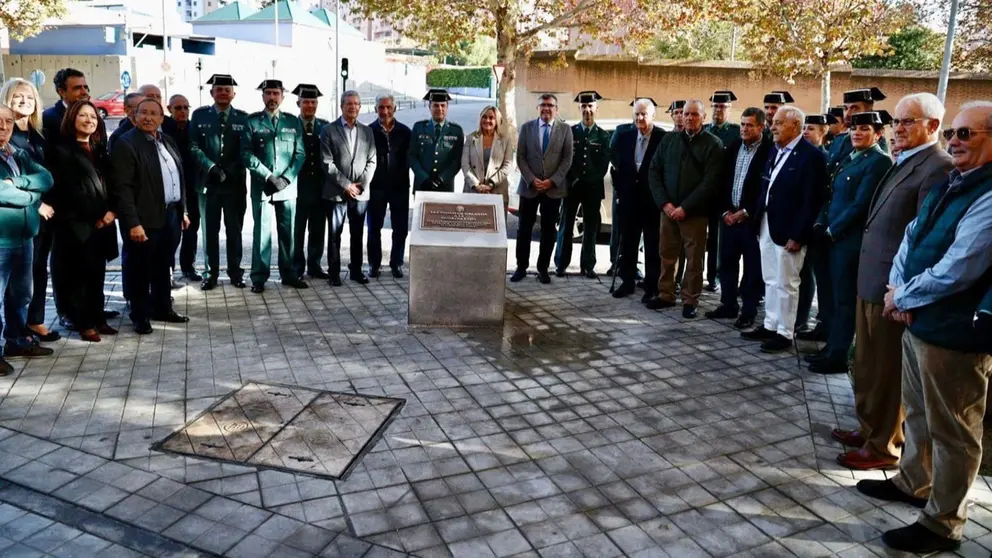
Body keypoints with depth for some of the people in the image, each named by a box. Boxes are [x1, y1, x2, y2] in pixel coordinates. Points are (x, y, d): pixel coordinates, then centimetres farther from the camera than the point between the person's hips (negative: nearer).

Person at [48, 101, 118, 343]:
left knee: (97, 273, 8)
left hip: (103, 222, 6)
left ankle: (97, 318, 17)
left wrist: (111, 211, -5)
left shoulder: (100, 150, 18)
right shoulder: (61, 150, -1)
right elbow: (69, 190, -8)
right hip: (77, 224, -5)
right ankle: (85, 323, 5)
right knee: (80, 274, -2)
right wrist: (96, 216, -10)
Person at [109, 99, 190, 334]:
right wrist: (133, 223, -22)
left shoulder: (167, 141, 12)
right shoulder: (126, 144, -11)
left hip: (171, 215, 7)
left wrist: (183, 210, 14)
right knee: (141, 269, 5)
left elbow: (179, 178, 18)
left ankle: (162, 308, 31)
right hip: (144, 219, -7)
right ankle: (140, 315, 16)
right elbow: (122, 188, -16)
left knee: (163, 266, 18)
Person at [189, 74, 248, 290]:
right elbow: (194, 147, 0)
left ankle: (235, 272, 16)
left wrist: (231, 171, -11)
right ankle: (210, 273, 13)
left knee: (234, 230, 6)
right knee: (209, 230, 5)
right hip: (208, 182, 0)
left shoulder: (243, 117, 5)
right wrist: (211, 167, -13)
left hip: (235, 183, 0)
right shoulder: (199, 115, 5)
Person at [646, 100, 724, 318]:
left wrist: (685, 207, -15)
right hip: (668, 209, 4)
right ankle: (665, 295, 23)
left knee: (694, 259, 4)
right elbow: (654, 172, 6)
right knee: (667, 256, 10)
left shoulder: (713, 144, -4)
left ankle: (690, 301, 14)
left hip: (695, 212, -3)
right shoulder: (668, 140, 8)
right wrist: (664, 203, -6)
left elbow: (710, 182, -10)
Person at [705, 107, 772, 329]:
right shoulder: (733, 147, 9)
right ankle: (728, 305, 24)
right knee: (727, 262, 11)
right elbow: (722, 181, 10)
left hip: (752, 218, -6)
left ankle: (748, 311, 12)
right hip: (729, 215, 6)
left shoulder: (770, 151, -9)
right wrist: (724, 210, 1)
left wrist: (746, 212, -12)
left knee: (752, 266, 3)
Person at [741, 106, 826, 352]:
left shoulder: (811, 155, -13)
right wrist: (758, 223, 10)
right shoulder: (775, 151, 11)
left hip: (788, 231, -8)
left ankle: (784, 333, 13)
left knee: (786, 284, 2)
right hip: (766, 226, 8)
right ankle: (770, 325, 28)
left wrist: (797, 235, -18)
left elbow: (811, 201, -17)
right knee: (770, 281, 17)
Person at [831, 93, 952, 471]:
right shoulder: (903, 163, 14)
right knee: (867, 363, 20)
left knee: (888, 370, 5)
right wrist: (867, 276, 13)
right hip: (871, 280, 9)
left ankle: (884, 446, 20)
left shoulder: (938, 168, -16)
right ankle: (869, 429, 36)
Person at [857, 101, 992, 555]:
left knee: (950, 430, 5)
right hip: (920, 318, 9)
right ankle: (913, 482, 43)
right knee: (918, 411, 24)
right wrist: (898, 287, -4)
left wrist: (901, 297, -10)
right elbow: (911, 236, 12)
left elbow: (954, 272, -25)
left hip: (954, 332, -9)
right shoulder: (949, 184, 10)